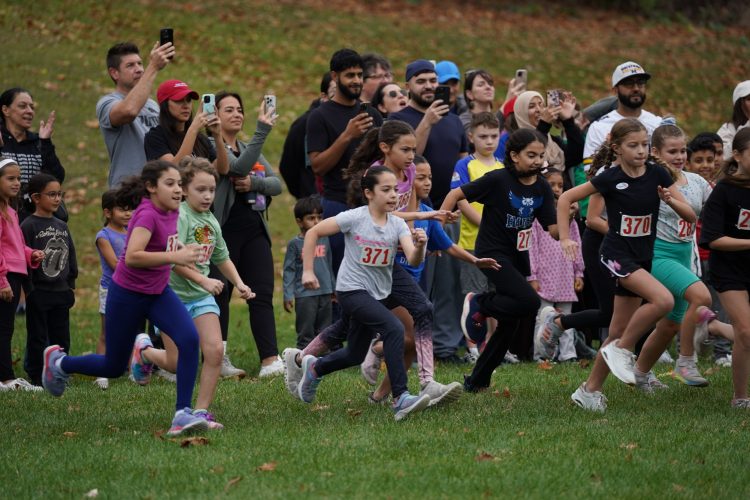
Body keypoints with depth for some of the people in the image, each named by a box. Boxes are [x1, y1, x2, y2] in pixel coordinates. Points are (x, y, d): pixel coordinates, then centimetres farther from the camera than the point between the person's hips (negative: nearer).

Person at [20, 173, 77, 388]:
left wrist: (71, 285, 13)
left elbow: (71, 257, 16)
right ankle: (36, 378, 9)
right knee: (37, 338, 2)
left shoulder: (62, 226, 10)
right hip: (38, 292, -6)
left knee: (61, 338, 10)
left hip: (61, 291, 6)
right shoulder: (28, 226, -11)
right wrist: (28, 289, -16)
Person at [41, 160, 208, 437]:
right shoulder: (147, 214, -24)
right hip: (127, 296, -7)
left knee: (189, 340, -20)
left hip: (159, 292, 7)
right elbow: (132, 257, -39)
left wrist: (183, 251, 5)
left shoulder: (172, 211, 0)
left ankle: (183, 414, -16)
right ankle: (59, 362, 37)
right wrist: (174, 257, -43)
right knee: (114, 367, 9)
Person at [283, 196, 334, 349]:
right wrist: (288, 296, -8)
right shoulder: (295, 244, -4)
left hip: (325, 294, 5)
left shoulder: (324, 240, 9)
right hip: (305, 295, -5)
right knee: (306, 334, -2)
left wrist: (334, 288, 22)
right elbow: (289, 271, -3)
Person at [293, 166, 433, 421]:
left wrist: (419, 247, -40)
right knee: (394, 329, -28)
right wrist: (308, 271, -9)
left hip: (380, 294, 6)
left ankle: (314, 368, 47)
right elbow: (313, 232, -7)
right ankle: (400, 398, -29)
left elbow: (413, 260, -17)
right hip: (352, 291, -6)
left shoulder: (397, 225, -4)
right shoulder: (355, 218, -14)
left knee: (355, 355, 17)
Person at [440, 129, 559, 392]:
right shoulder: (498, 180, -16)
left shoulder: (542, 188, 0)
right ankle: (479, 305, -1)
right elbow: (456, 194, -11)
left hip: (518, 257, 7)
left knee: (510, 324, 8)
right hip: (492, 252, -7)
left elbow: (554, 230, -3)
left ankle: (477, 381, 21)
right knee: (530, 302, -26)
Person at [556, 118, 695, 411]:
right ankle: (622, 349, -10)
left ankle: (590, 390, 16)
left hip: (642, 258, 5)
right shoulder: (610, 178, -12)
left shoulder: (657, 175, -1)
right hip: (616, 255, -5)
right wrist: (564, 238, -13)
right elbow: (566, 198, -5)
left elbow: (691, 216, -2)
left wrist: (671, 200, -21)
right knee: (663, 300, -27)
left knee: (619, 332, 6)